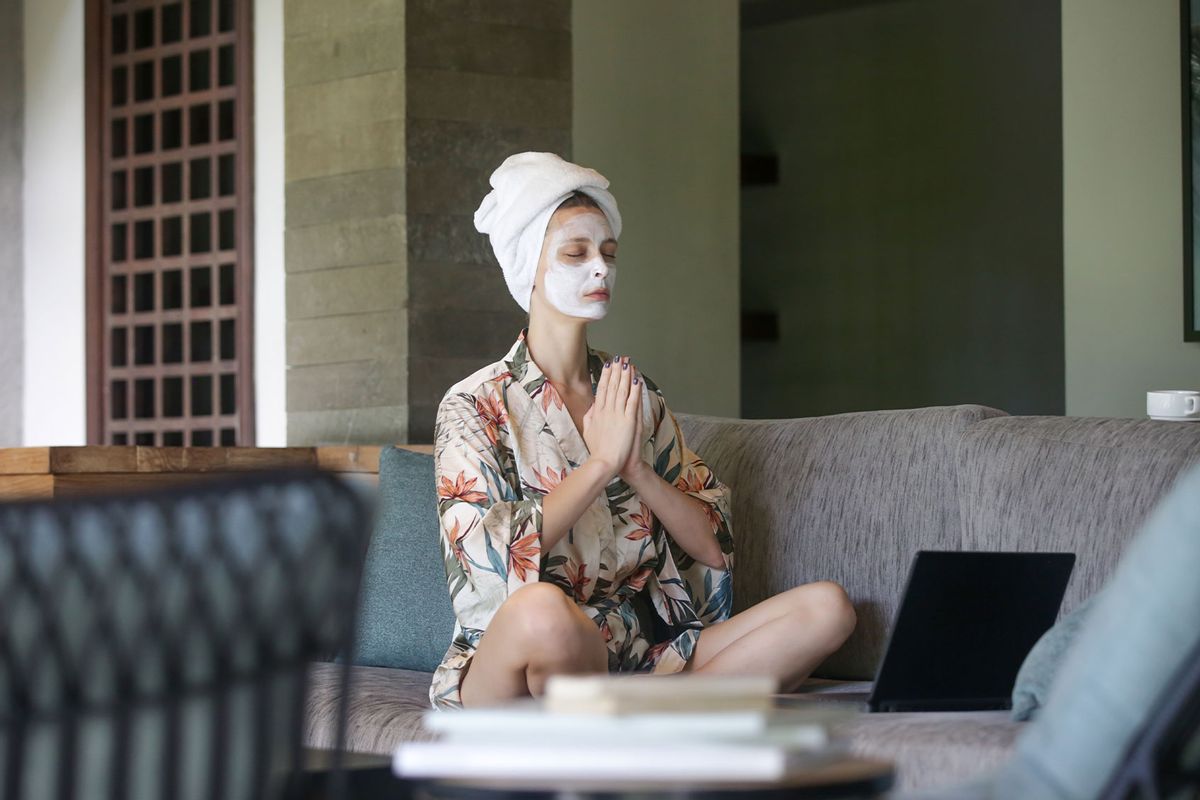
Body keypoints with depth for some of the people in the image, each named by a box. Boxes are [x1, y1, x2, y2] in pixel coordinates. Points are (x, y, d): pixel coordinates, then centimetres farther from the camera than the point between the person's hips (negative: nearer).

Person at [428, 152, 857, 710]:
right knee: (543, 608, -42)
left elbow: (715, 545, 10)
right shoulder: (474, 406, 1)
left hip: (650, 653, 6)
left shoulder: (634, 393, 16)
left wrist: (636, 467, -5)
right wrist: (602, 461, -11)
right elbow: (492, 559, -15)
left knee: (827, 606, -15)